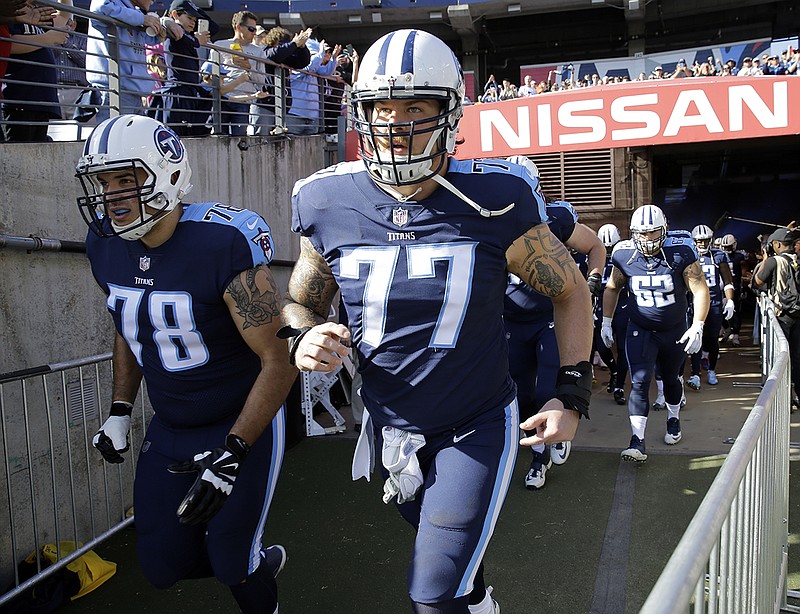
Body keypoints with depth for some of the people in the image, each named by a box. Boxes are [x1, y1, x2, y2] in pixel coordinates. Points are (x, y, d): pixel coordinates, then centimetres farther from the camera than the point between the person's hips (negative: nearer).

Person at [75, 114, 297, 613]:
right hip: (169, 430, 7)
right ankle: (261, 562, 40)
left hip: (243, 424, -6)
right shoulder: (106, 248, -4)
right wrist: (120, 412, 9)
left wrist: (232, 454, -26)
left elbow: (278, 361, -23)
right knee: (163, 566, 12)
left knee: (232, 564, 2)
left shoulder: (223, 244, -26)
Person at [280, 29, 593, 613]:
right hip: (390, 428, 4)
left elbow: (570, 290, -4)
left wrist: (573, 394, -8)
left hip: (477, 427, -4)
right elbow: (301, 302, 5)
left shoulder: (493, 202, -19)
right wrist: (304, 338, -17)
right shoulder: (330, 205, -11)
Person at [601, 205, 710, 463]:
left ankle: (673, 418, 46)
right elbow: (612, 288, 5)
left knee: (671, 379, 19)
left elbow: (700, 289, -14)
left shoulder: (681, 253, -18)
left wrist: (697, 327, -21)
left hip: (675, 332, 0)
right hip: (640, 330, 0)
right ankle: (638, 441, -12)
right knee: (640, 382, -13)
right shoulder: (624, 256, -12)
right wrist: (606, 322, 5)